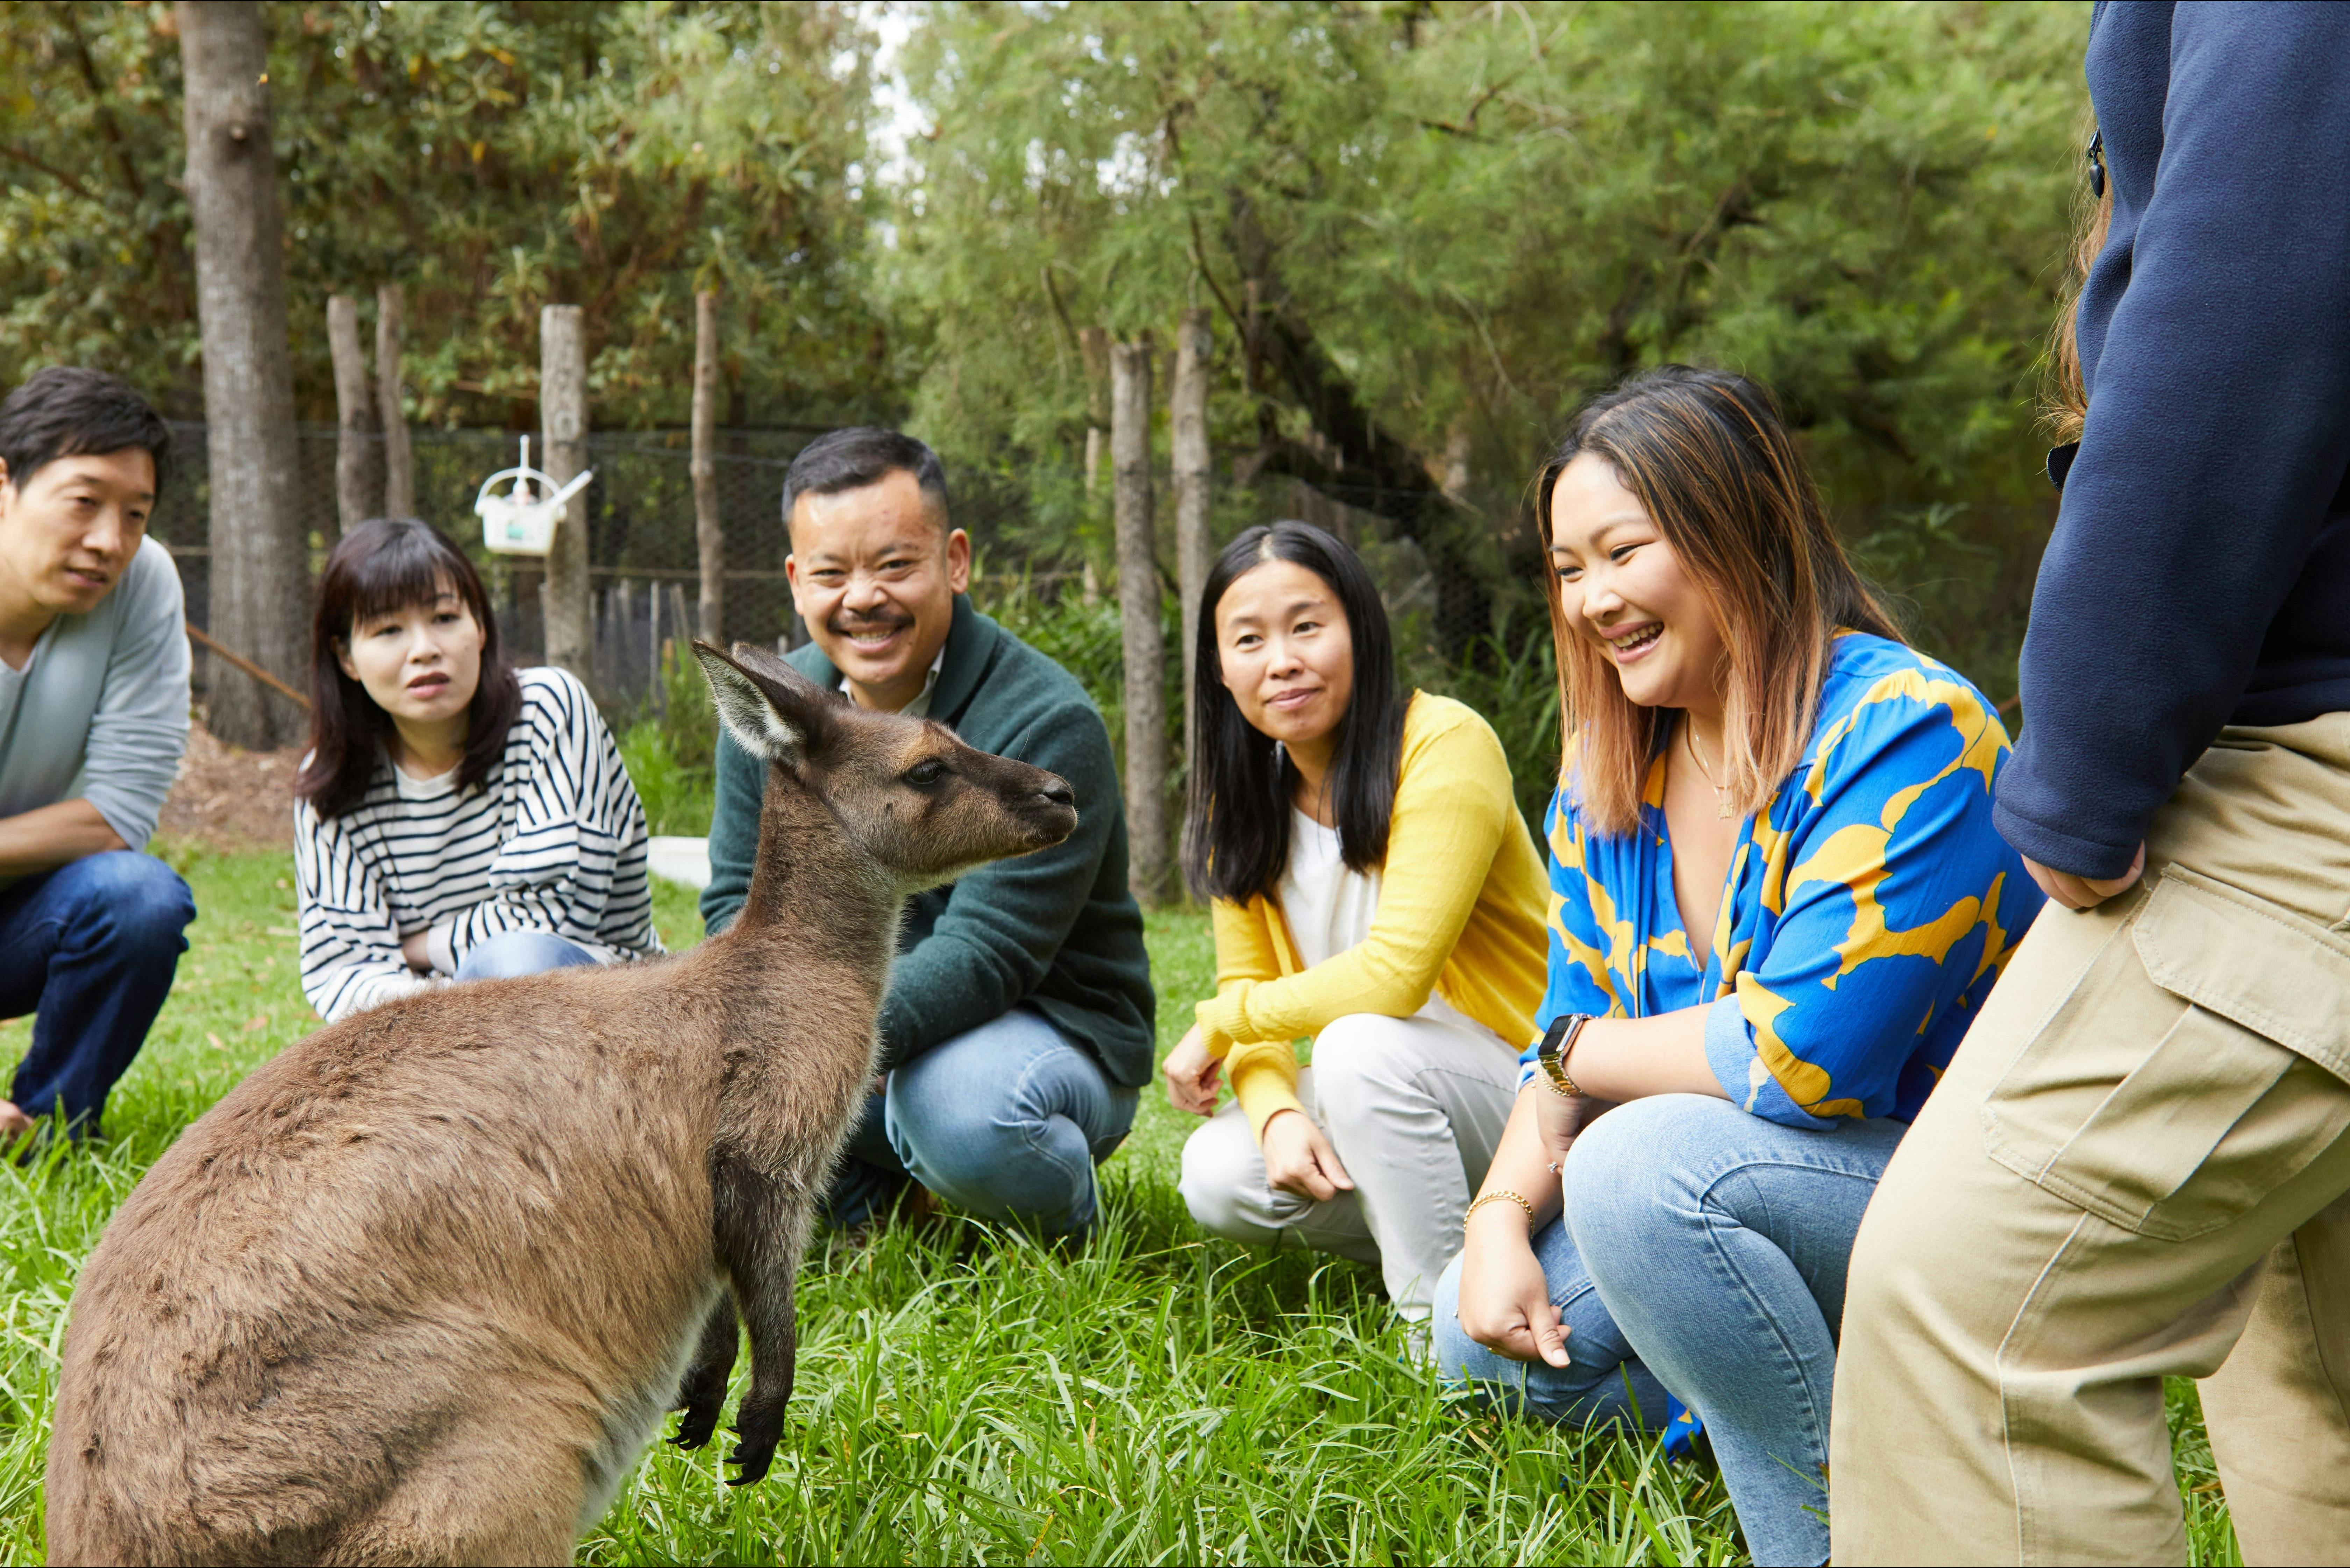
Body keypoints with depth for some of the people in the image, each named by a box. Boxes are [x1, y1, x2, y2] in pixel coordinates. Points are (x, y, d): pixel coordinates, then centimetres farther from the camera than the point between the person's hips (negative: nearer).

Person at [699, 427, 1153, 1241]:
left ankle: (1068, 1226, -1)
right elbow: (740, 901, 1)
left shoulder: (1045, 724, -20)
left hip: (1046, 1031, -5)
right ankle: (872, 1206, 7)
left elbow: (983, 954, -26)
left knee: (957, 1104, -38)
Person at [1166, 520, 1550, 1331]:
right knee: (1217, 1179, -18)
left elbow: (1395, 975, -27)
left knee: (1361, 1046, -33)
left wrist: (1220, 1023, -14)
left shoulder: (1445, 745, -19)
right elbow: (1249, 984, 2)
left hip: (1529, 1089, -6)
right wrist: (1276, 1112, -20)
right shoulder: (1246, 796, 3)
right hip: (1386, 1098, 6)